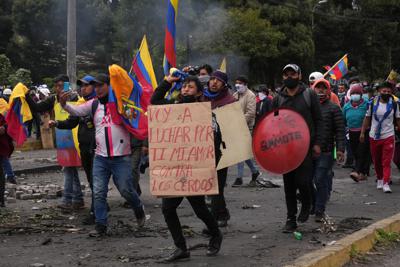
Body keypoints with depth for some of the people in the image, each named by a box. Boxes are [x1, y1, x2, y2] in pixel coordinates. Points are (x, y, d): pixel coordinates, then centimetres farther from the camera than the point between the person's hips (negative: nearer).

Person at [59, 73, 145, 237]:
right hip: (100, 157, 4)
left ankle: (138, 209, 32)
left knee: (126, 190, 3)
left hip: (121, 157, -4)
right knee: (98, 192, 0)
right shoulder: (93, 104, 9)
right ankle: (101, 225, 9)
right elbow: (75, 111, 1)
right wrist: (64, 104, -16)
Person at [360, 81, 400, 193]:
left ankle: (386, 183, -13)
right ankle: (379, 179, 31)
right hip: (374, 137, 2)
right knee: (376, 161, 13)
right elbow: (367, 118, 7)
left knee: (386, 162, -9)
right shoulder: (373, 103, 2)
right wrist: (362, 132, 3)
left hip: (388, 136, -2)